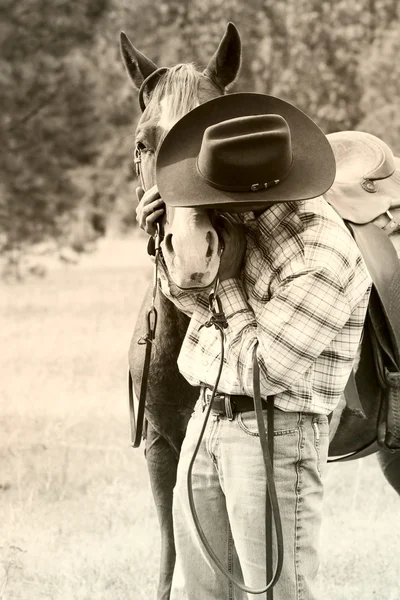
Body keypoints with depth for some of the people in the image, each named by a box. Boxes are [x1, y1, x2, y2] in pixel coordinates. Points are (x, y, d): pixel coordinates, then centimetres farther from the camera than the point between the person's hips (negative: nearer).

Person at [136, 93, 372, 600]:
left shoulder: (323, 261, -24)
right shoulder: (246, 216, 2)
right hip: (206, 423, 8)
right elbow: (193, 298, 18)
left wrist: (228, 278, -14)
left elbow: (263, 372, -22)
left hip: (276, 437, -8)